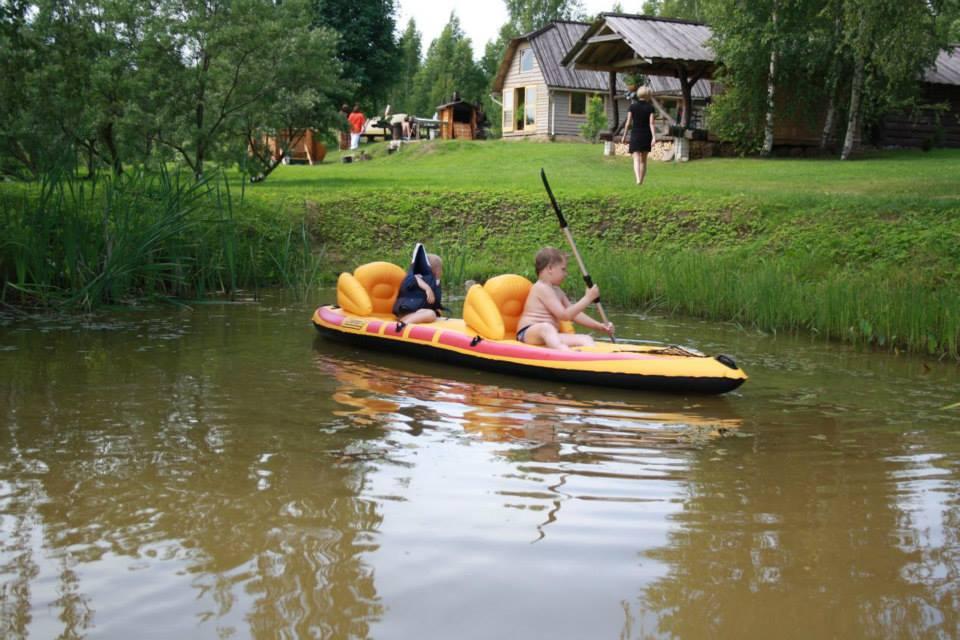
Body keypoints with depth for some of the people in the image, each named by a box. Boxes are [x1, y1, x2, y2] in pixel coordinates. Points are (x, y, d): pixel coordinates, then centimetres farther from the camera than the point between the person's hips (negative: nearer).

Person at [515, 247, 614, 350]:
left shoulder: (557, 291, 21)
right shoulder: (541, 288, -10)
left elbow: (574, 314, 23)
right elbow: (564, 315, -15)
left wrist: (599, 326, 15)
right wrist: (588, 298, -13)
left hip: (550, 336, 9)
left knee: (586, 339, -9)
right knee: (546, 327, -42)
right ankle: (567, 353, -71)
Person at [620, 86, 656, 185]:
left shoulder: (632, 106, -2)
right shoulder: (650, 107, -3)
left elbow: (628, 123, -2)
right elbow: (651, 123, -10)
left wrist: (624, 136, 6)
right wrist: (654, 137, -12)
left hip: (635, 135, -1)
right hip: (646, 135, 1)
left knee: (636, 159, -7)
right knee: (643, 160, 14)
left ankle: (638, 179, -28)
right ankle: (641, 180, 19)